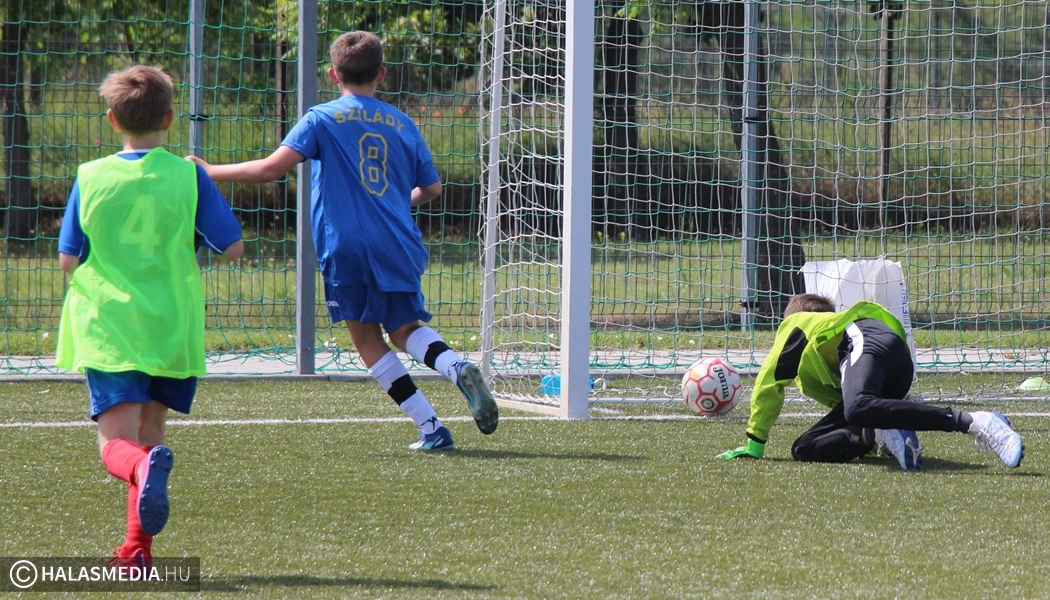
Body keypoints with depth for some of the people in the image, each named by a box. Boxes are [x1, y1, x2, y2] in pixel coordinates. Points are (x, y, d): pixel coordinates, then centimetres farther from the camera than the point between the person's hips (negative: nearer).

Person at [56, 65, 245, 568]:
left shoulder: (91, 177, -1)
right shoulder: (188, 176, -3)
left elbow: (68, 260, 3)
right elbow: (233, 248, -1)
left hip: (107, 329, -1)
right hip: (172, 330, 1)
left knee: (118, 445, -7)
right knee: (150, 430, 18)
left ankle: (143, 467, -43)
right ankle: (138, 546, 15)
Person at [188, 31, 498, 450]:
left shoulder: (323, 120, -1)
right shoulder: (403, 124, 11)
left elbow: (273, 168, -12)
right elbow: (431, 188, 17)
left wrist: (209, 172, -1)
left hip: (347, 247, -4)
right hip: (399, 246, 4)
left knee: (368, 338, 8)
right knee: (404, 329, 20)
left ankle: (431, 428, 0)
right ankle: (457, 368, -12)